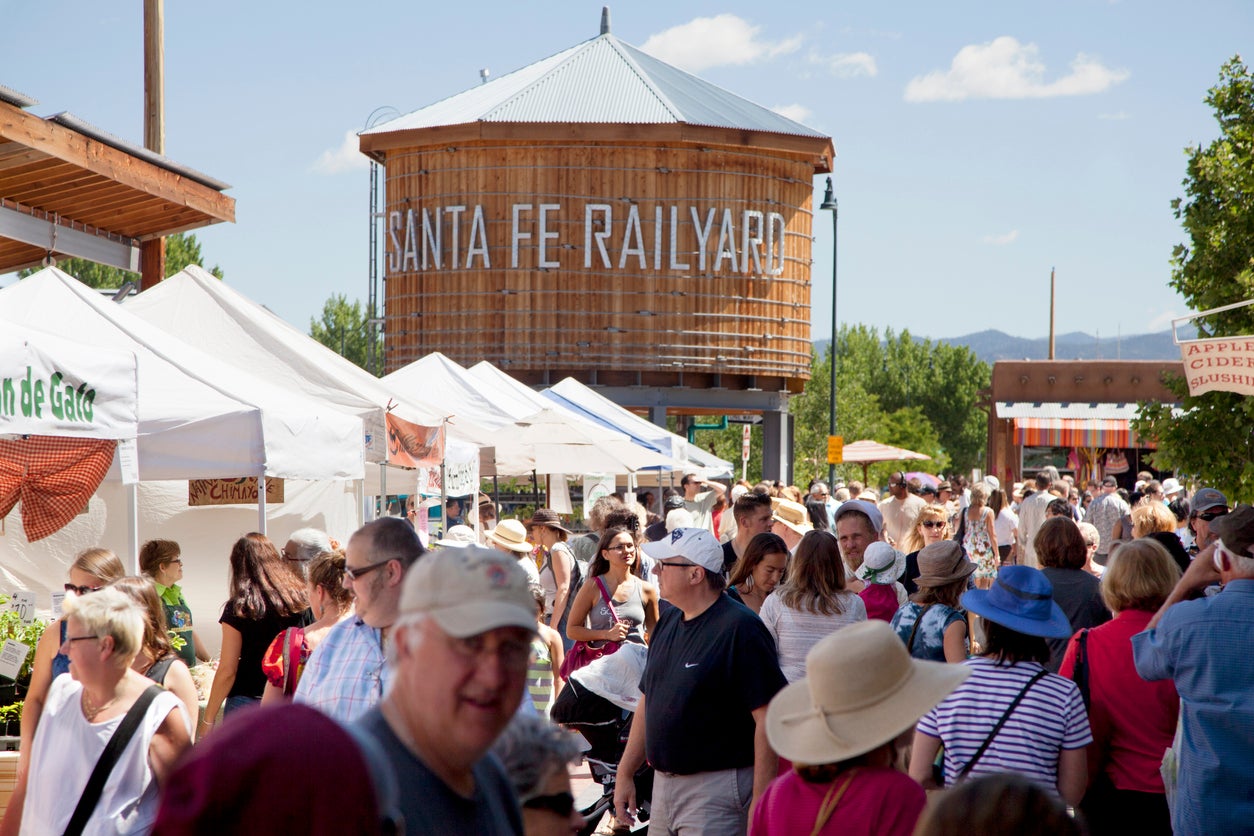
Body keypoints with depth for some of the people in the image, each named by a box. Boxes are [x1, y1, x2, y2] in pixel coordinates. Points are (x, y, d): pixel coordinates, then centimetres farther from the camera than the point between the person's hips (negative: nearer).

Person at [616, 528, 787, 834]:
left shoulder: (740, 629, -15)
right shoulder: (669, 621, 11)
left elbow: (768, 718, -18)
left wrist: (761, 802, -21)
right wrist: (625, 774, 15)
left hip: (717, 793, -8)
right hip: (663, 784, 8)